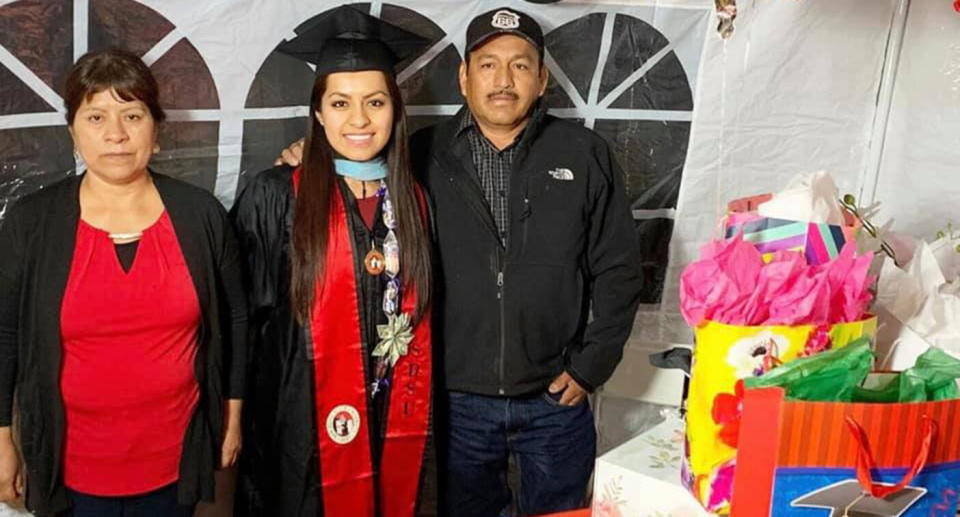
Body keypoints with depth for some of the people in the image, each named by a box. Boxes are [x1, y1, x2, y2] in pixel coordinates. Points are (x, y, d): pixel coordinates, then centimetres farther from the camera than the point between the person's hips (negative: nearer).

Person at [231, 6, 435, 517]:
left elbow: (424, 319, 9)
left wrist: (419, 422, 8)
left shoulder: (416, 201, 2)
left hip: (396, 427, 3)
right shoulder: (273, 198, -10)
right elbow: (240, 313, -4)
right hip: (306, 429, -3)